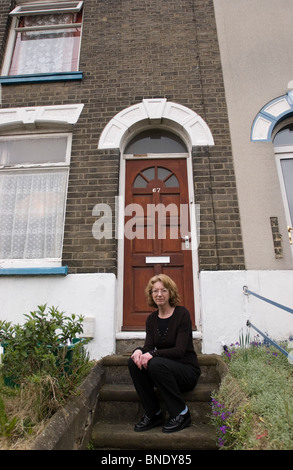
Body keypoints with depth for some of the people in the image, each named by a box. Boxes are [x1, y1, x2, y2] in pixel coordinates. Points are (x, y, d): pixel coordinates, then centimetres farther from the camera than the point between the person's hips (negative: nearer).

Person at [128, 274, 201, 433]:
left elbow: (180, 350, -20)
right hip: (165, 370, 5)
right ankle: (153, 414, -4)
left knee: (156, 364, -31)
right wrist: (139, 351, -29)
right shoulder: (151, 319, 2)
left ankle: (181, 413, -9)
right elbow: (149, 346, -6)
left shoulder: (182, 313, -14)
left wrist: (153, 353, -32)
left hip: (187, 371, -5)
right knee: (134, 362, -19)